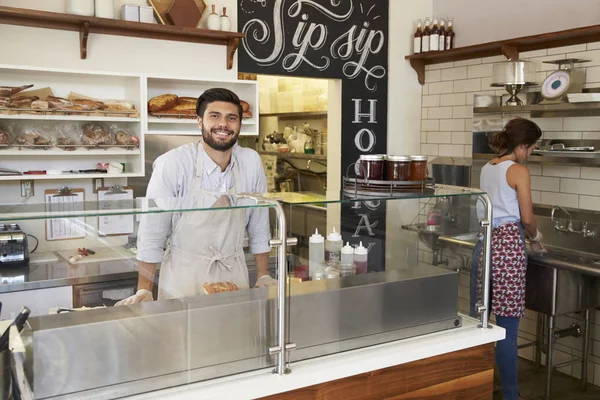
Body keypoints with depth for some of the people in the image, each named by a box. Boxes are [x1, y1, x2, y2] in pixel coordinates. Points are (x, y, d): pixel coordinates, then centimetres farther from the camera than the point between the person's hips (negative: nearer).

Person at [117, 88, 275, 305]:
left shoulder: (252, 162, -6)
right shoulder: (172, 164, -17)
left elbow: (259, 226, 2)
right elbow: (152, 233, -13)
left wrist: (263, 277, 4)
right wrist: (144, 291, -12)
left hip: (234, 277, 3)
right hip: (184, 279, -3)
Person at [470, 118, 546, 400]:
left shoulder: (486, 169, 13)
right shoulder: (519, 171, -9)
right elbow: (527, 218, -6)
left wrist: (525, 235, 28)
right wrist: (535, 237, 16)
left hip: (484, 243, 8)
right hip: (507, 246, -8)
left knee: (478, 320, 14)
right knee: (507, 326, -1)